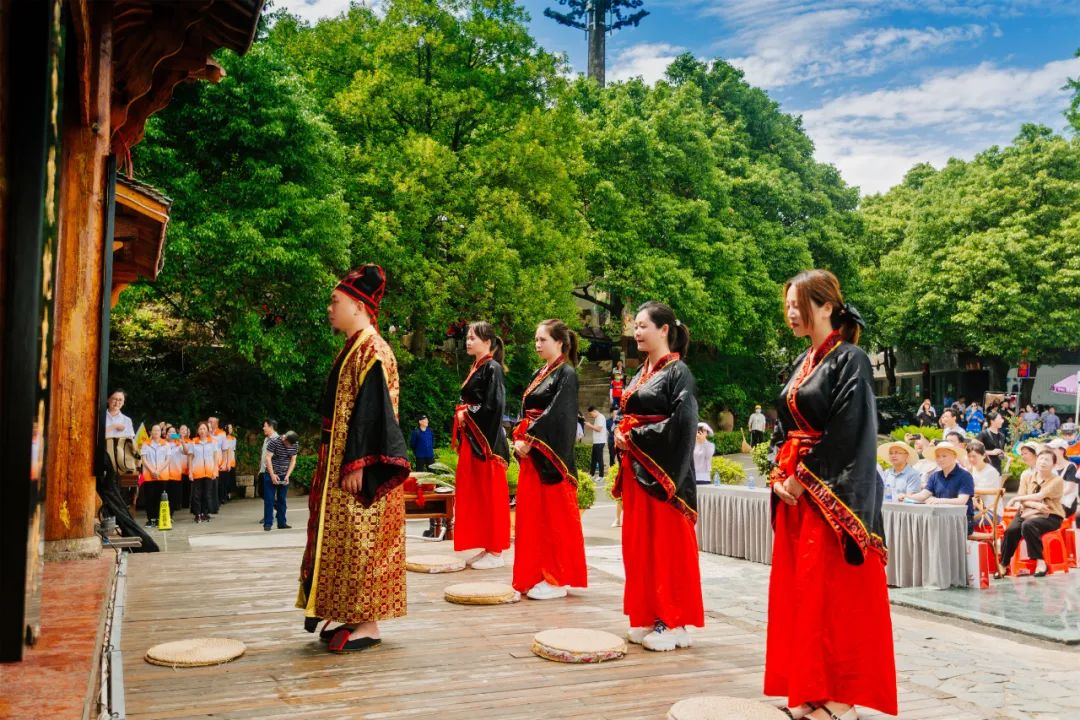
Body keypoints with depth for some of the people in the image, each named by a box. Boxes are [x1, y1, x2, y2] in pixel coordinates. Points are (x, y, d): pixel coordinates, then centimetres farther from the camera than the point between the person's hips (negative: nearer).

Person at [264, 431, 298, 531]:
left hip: (284, 476, 3)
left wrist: (287, 476, -9)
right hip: (271, 475, -3)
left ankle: (282, 523, 13)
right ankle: (267, 523, 0)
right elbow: (268, 458, -16)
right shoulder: (274, 441, -17)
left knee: (282, 500, 7)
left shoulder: (295, 445, -6)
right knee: (269, 499, -3)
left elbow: (293, 461, 0)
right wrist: (272, 475, -20)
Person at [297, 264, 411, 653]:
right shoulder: (354, 349, 16)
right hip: (341, 461, 10)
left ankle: (368, 625, 5)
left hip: (359, 468, -10)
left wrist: (356, 464, -23)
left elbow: (371, 411, -21)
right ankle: (354, 616, 21)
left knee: (361, 540, -4)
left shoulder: (371, 351, -14)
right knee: (347, 539, 13)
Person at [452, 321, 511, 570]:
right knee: (474, 495, 10)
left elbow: (494, 406, -19)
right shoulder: (475, 369, 16)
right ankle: (486, 548, 18)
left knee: (490, 495, -3)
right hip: (471, 439, 9)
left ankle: (496, 552, 4)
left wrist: (467, 413, -9)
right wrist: (462, 412, 6)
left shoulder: (492, 368, -10)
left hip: (486, 439, -9)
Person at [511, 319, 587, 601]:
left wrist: (529, 440, -16)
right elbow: (526, 411, 15)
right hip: (530, 453, 8)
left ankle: (557, 580, 5)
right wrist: (518, 438, 0)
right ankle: (535, 575, 18)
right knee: (532, 515, 10)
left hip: (550, 455, -8)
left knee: (554, 517, -2)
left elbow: (557, 415, -16)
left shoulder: (566, 374, -8)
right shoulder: (539, 374, 16)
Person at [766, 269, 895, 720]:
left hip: (832, 493, -8)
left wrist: (802, 478, -14)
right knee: (798, 591, 10)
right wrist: (778, 474, 0)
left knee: (833, 594, -3)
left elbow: (847, 434, -17)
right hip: (795, 491, 8)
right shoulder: (803, 363, 14)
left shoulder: (850, 360, -10)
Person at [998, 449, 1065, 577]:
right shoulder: (1027, 477, 11)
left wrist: (1016, 499, -5)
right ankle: (1003, 565, -19)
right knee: (1011, 530, -28)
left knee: (1027, 525, -36)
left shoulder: (1057, 480, -2)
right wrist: (1036, 505, -18)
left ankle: (1040, 561, -25)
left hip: (1049, 516, -3)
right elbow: (1022, 499, 1)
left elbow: (1039, 496, -14)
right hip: (1029, 513, 4)